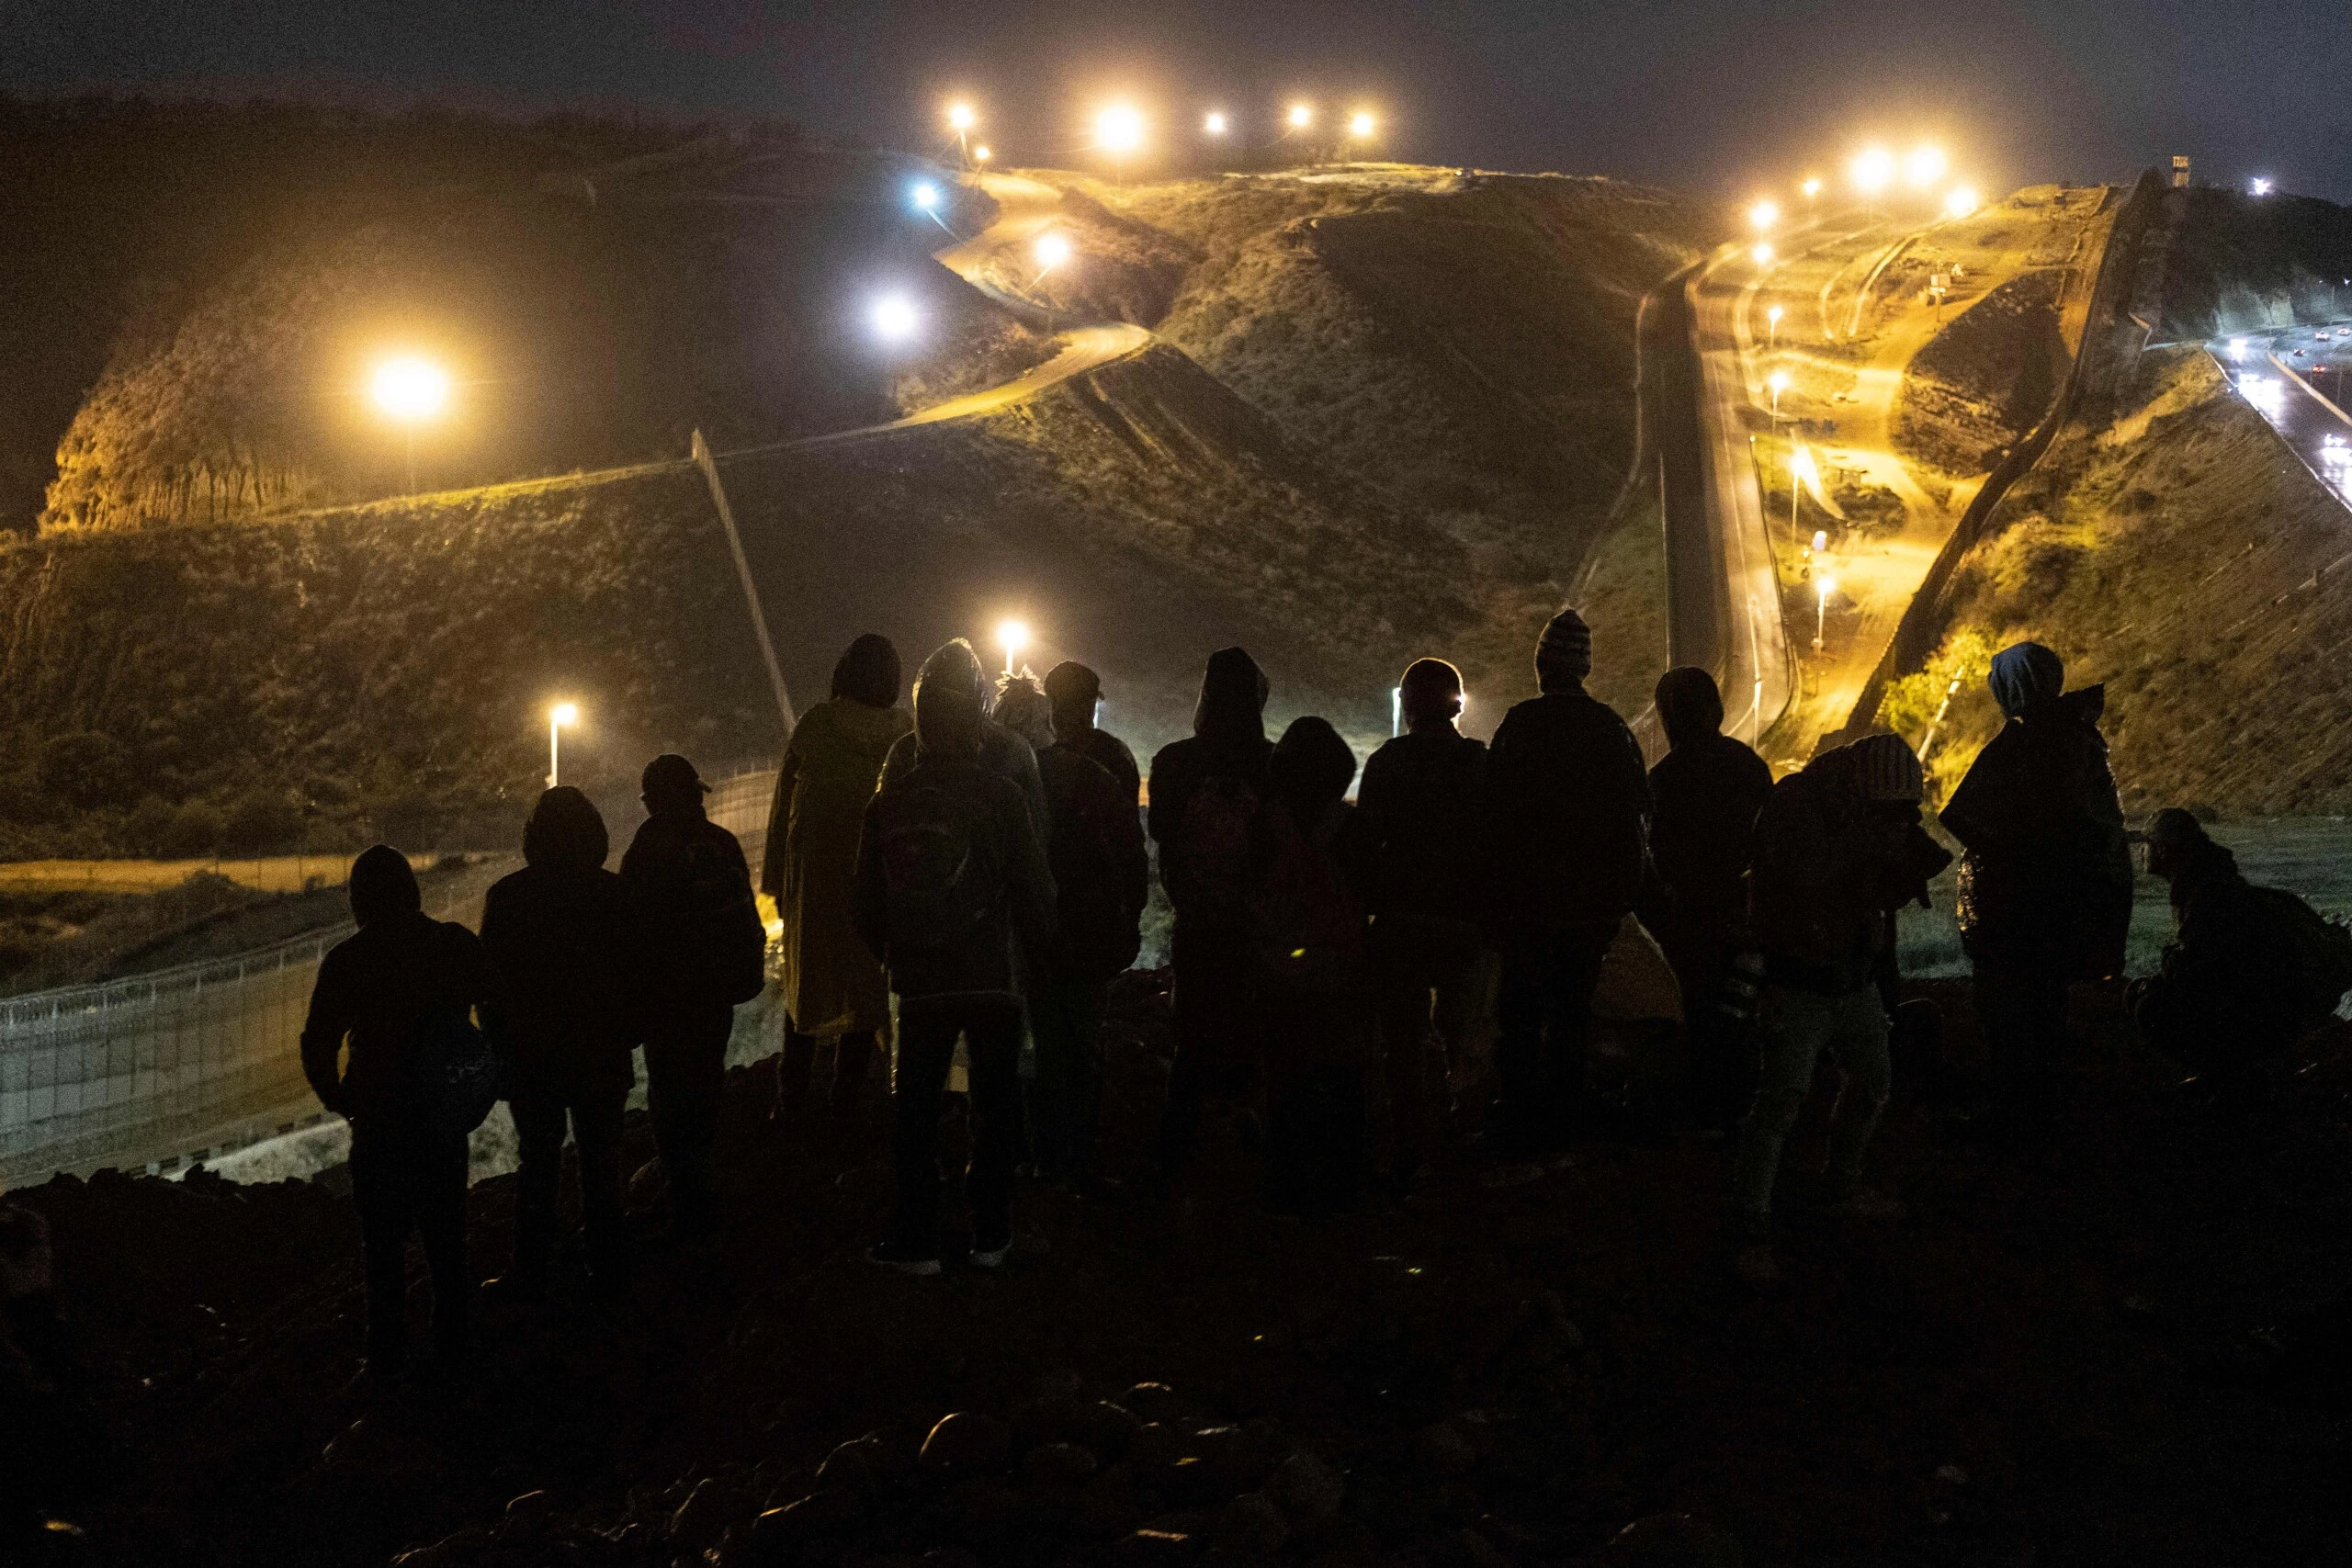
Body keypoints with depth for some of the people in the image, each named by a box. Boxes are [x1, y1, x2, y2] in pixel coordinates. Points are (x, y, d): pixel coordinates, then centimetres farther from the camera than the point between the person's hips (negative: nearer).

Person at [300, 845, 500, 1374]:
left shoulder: (347, 959, -10)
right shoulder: (457, 944, -3)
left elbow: (318, 1046, -11)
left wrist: (340, 1101, 4)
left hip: (379, 1117, -3)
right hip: (446, 1112, 3)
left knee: (384, 1238, 9)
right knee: (445, 1231, 17)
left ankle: (388, 1352, 13)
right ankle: (451, 1339, 24)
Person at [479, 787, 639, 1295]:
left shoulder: (507, 896, -9)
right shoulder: (615, 894, -5)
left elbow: (491, 978, -5)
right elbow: (637, 973, 1)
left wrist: (500, 1043, 4)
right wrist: (630, 1033, 12)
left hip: (532, 1056, -1)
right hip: (602, 1055, 2)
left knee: (538, 1163, 7)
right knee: (601, 1158, 12)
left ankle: (532, 1271, 10)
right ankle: (607, 1260, 20)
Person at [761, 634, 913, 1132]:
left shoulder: (816, 723, -6)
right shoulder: (905, 730, -5)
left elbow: (784, 800, -4)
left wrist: (775, 877, 2)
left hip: (814, 872, 0)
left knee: (806, 980, 12)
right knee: (867, 981, 11)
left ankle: (793, 1100, 11)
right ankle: (847, 1099, 11)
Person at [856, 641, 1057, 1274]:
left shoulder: (888, 801, -1)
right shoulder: (1000, 794, -10)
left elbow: (866, 900, 7)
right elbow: (1033, 888, -5)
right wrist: (1041, 944, 13)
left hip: (920, 981, 2)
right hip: (993, 976, -2)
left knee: (915, 1107, 11)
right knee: (994, 1103, 10)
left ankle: (916, 1241, 12)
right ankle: (990, 1235, 15)